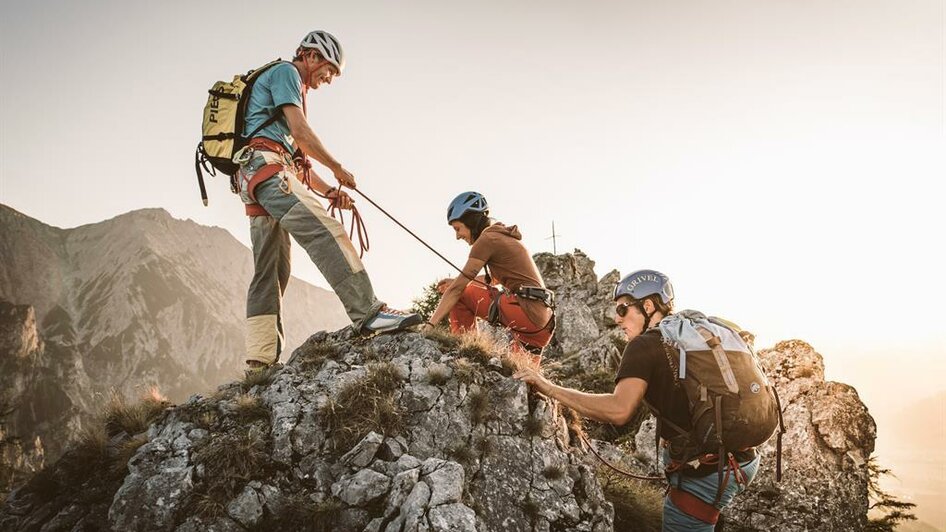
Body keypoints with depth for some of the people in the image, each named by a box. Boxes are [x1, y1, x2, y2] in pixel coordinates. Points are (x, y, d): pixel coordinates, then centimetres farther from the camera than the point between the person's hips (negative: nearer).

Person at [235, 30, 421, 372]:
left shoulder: (291, 87, 34)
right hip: (267, 166, -10)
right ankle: (368, 313, -33)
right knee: (326, 232, -23)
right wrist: (339, 169, 1)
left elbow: (296, 158, 29)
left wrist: (328, 191, 16)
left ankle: (261, 360, 0)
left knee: (271, 272, 3)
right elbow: (300, 132, -8)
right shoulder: (285, 72, 6)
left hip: (254, 183, 10)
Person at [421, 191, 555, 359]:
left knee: (460, 294, 0)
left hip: (525, 310, -9)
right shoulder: (506, 236, 21)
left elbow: (457, 288, -9)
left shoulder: (488, 238, -5)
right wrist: (454, 282, 28)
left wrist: (430, 324, -8)